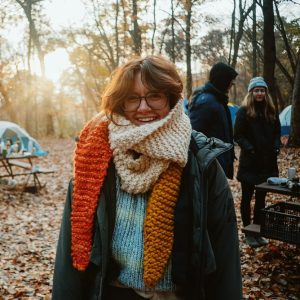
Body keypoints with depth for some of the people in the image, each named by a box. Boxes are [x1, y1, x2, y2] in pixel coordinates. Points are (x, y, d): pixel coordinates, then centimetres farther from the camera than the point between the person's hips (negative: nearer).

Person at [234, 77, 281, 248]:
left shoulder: (271, 111, 9)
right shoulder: (244, 111, -6)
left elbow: (277, 132, 14)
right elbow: (238, 135, -9)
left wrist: (276, 147, -3)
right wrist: (249, 149, -20)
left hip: (267, 162, 5)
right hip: (249, 162, -5)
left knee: (261, 198, 12)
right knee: (247, 198, 6)